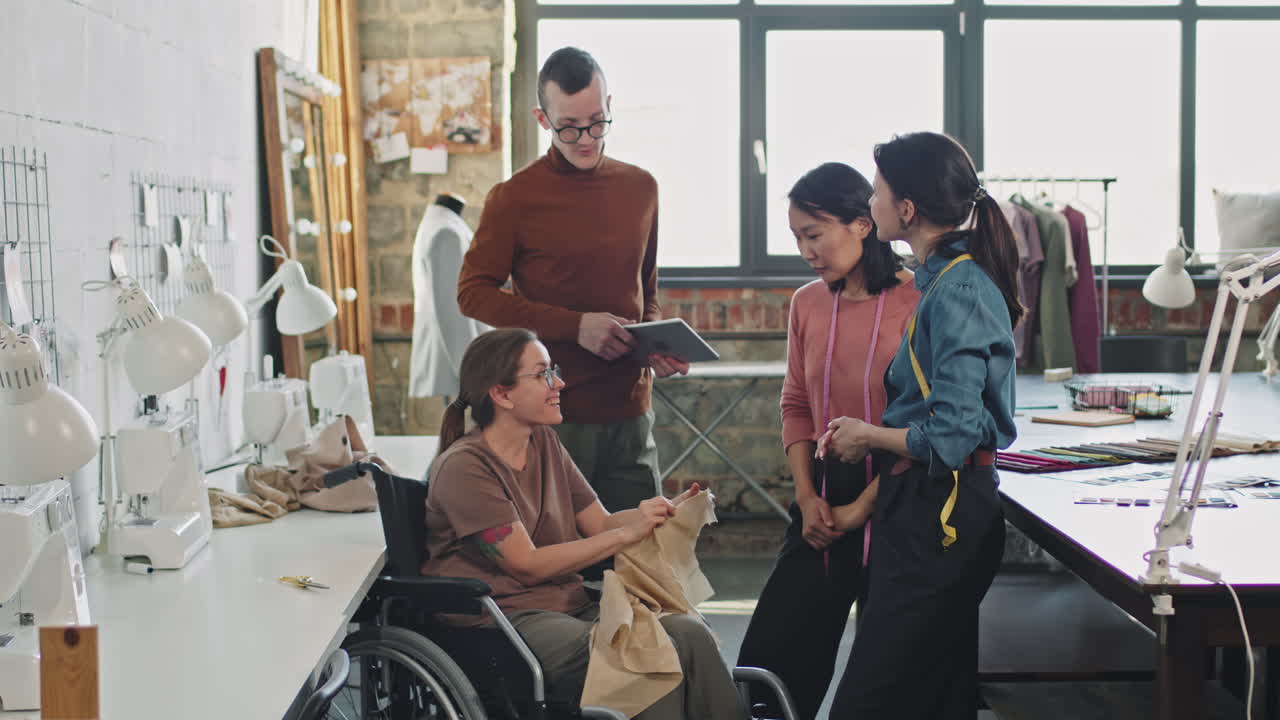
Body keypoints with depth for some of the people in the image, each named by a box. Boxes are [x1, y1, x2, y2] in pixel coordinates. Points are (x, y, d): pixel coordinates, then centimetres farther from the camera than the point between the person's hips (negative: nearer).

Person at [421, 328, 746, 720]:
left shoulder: (545, 443, 15)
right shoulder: (464, 467, -9)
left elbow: (600, 523, 16)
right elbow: (527, 565, -12)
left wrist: (667, 511, -4)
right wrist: (627, 534, -13)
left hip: (569, 605, 7)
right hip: (510, 619, -7)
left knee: (690, 632, -22)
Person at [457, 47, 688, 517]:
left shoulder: (640, 188, 10)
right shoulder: (515, 198, -5)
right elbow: (473, 294, -7)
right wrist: (575, 326, -15)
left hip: (629, 412, 4)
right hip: (552, 415, -4)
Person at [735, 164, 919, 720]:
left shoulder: (916, 303, -12)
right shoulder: (807, 304, 7)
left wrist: (862, 508, -11)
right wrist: (807, 496, 1)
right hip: (823, 506, 6)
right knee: (770, 659, 4)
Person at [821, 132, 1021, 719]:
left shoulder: (957, 291, -17)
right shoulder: (946, 280, 13)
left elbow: (950, 438, -22)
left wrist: (868, 437, -6)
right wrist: (867, 430, 8)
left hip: (941, 513, -10)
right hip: (926, 510, 10)